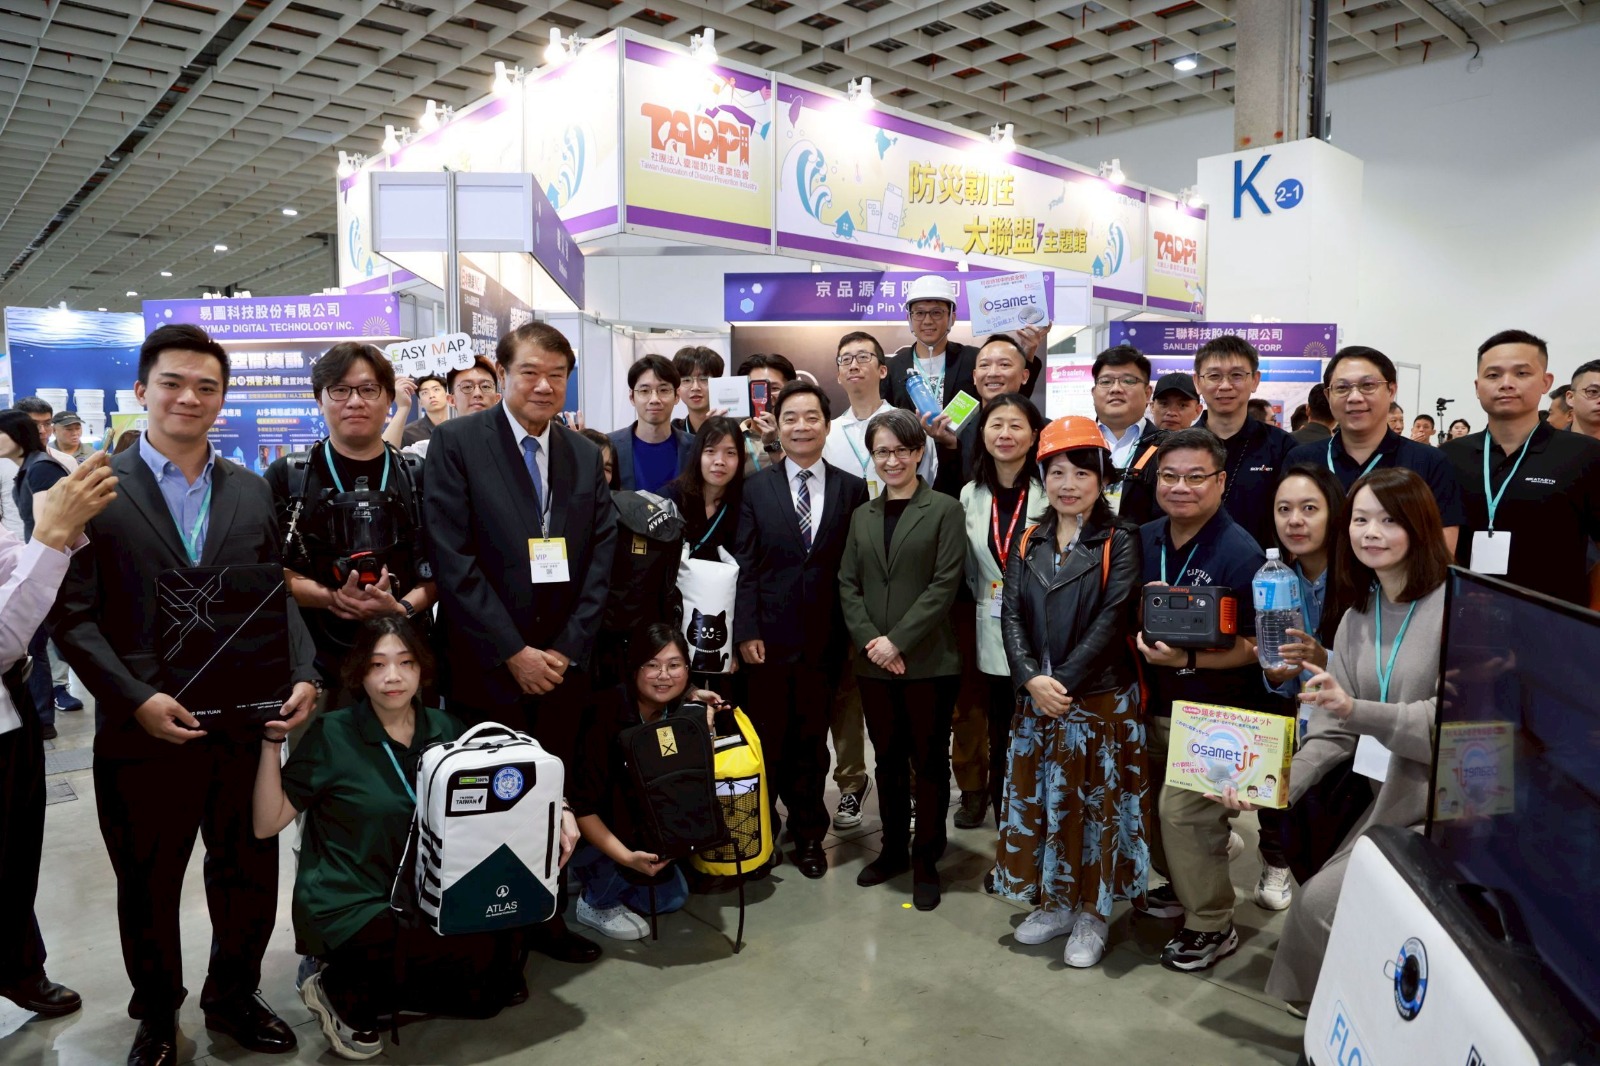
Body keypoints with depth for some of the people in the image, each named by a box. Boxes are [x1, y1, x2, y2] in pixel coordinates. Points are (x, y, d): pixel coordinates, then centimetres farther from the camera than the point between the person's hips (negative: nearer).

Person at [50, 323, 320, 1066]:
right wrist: (136, 699, -18)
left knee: (250, 877, 15)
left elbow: (279, 596, 8)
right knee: (148, 888, 16)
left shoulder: (252, 492, 7)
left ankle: (233, 998, 39)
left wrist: (303, 675, -7)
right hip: (144, 731, -2)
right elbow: (73, 615, -7)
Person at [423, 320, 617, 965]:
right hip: (485, 670, -3)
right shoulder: (457, 443, -5)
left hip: (561, 666, 3)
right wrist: (514, 654, -12)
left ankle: (546, 918, 28)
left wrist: (567, 649, -3)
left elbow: (601, 562, 7)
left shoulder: (585, 456, 9)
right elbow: (453, 562, -11)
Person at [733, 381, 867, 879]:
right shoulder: (755, 488, 2)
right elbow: (745, 566, -2)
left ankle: (808, 834, 28)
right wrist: (747, 631, -9)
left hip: (824, 640, 1)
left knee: (812, 742, 11)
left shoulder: (852, 489, 4)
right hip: (769, 637, -1)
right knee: (767, 741, 8)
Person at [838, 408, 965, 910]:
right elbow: (848, 585, 8)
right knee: (888, 761, 14)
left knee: (929, 762, 6)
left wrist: (898, 641, -14)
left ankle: (925, 861, 19)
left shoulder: (944, 510, -2)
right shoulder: (862, 516, 12)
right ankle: (893, 849, 29)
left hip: (928, 661, -4)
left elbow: (944, 585, -10)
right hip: (872, 662, 4)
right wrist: (868, 640, -8)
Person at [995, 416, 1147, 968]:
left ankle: (1092, 913, 21)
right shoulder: (1029, 542, 9)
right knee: (1037, 799, 11)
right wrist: (1032, 678, -14)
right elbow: (1012, 613, 1)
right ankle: (1053, 902, 28)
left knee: (1095, 803, 4)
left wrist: (1065, 680, -18)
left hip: (1100, 696, -4)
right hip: (1034, 696, 5)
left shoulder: (1119, 540, -4)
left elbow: (1114, 618, -13)